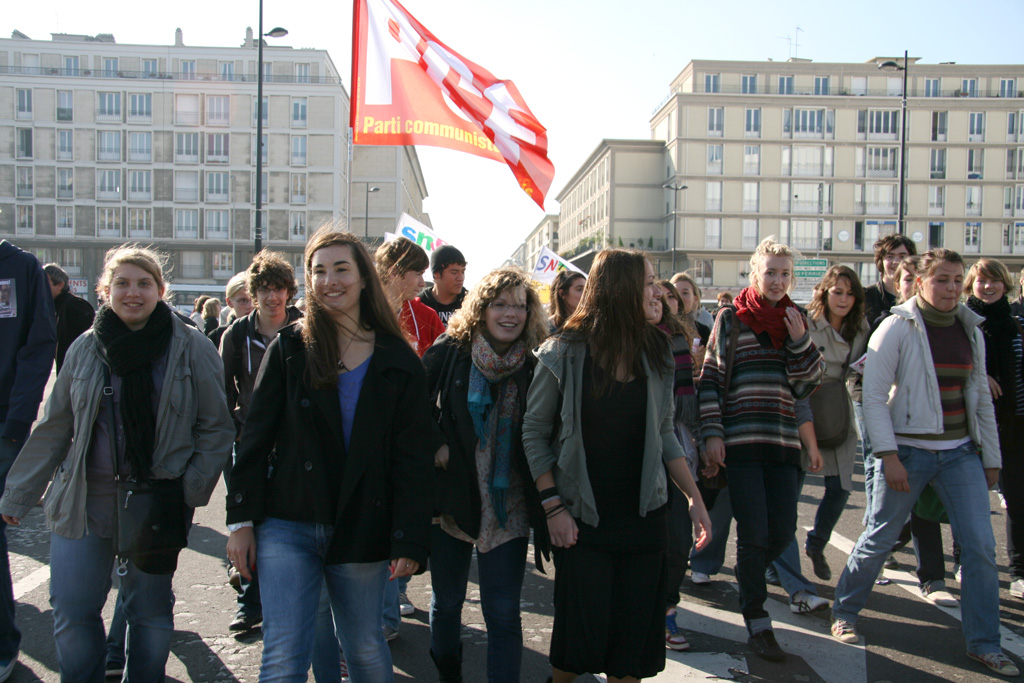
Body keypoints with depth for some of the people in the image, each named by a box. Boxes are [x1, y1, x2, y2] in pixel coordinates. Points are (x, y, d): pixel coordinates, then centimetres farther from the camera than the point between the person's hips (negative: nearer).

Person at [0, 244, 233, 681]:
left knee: (151, 612, 11)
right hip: (83, 503, 2)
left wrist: (192, 490, -11)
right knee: (71, 614, 6)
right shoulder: (86, 348, 3)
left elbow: (216, 427, -2)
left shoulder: (191, 348, -5)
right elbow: (53, 429, 9)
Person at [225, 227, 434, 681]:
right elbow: (255, 437, 3)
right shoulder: (289, 349, 2)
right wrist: (241, 519, -3)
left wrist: (409, 542, -6)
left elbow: (412, 458, -1)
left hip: (361, 532, 1)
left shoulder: (399, 363, 1)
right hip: (287, 527, 0)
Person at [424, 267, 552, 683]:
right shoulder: (451, 351, -4)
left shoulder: (535, 367, -3)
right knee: (446, 600, 16)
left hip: (507, 507, -1)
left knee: (503, 613, -1)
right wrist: (433, 444, -7)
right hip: (451, 499, 1)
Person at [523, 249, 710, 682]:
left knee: (634, 638, 9)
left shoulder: (655, 352, 4)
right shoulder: (563, 353, -9)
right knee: (583, 634, 2)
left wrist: (695, 499, 3)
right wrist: (552, 507, -9)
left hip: (645, 516, 4)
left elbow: (665, 435, 10)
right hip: (581, 518, -4)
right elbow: (534, 433, -4)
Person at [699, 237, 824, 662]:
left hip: (783, 442, 4)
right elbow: (709, 380, 0)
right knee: (753, 532, -3)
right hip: (740, 441, -4)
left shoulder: (794, 321, 12)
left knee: (783, 531, 4)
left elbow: (809, 384, 7)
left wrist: (800, 341, -8)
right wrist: (712, 435, -7)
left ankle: (747, 578, 34)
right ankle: (757, 623, 11)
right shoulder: (730, 319, 2)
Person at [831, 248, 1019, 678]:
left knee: (980, 546, -1)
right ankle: (844, 613, 26)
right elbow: (874, 395, -11)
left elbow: (981, 397, 15)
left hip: (961, 452, 4)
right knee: (878, 540, 4)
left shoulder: (971, 329, 7)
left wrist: (991, 456, 13)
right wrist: (888, 456, -16)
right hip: (909, 450, -4)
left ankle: (984, 644, 13)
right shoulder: (898, 327, -8)